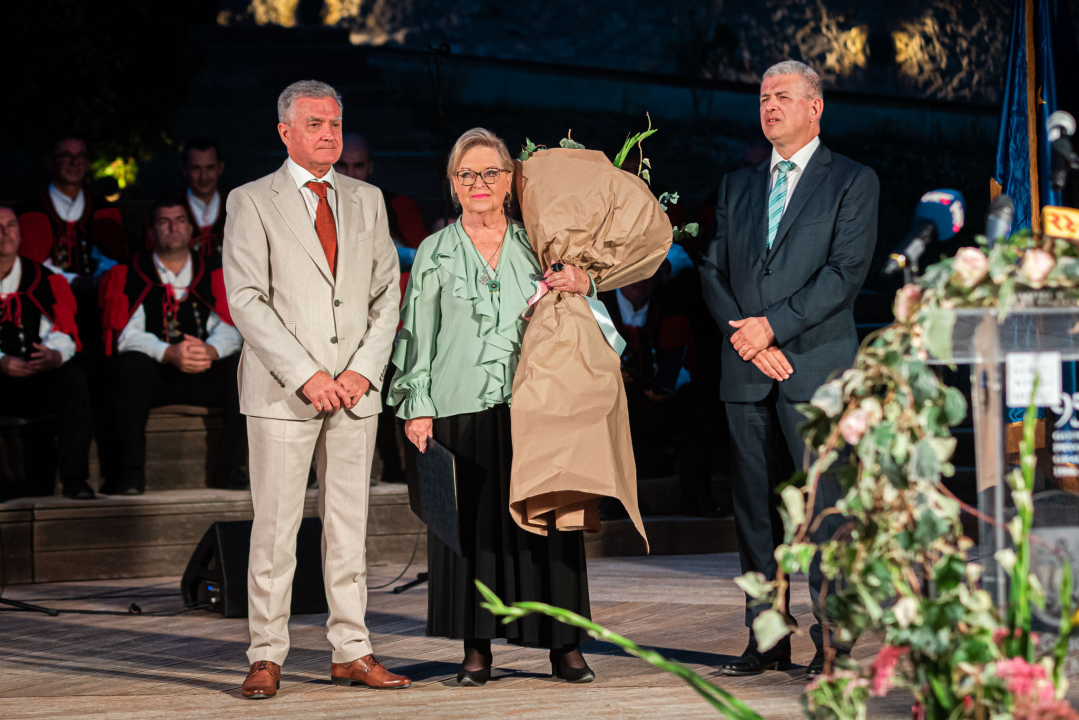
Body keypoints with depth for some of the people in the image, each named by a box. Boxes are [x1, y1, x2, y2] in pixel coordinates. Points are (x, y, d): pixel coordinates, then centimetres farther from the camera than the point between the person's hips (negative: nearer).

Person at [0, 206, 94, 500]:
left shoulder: (42, 280, 7)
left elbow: (63, 332, 0)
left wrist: (54, 355, -24)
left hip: (38, 380, 2)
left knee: (73, 376, -28)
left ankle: (74, 478, -30)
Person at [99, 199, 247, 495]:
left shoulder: (213, 274, 10)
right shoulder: (127, 275, 4)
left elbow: (229, 329, -2)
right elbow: (127, 336, -9)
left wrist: (209, 351, -27)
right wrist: (170, 353, -28)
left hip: (205, 376, 2)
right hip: (153, 376, -2)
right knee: (132, 365, -35)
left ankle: (229, 468, -19)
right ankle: (132, 473, -33)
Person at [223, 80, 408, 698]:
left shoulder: (366, 200, 14)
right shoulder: (252, 202, 1)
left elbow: (388, 294, 11)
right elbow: (247, 300, -7)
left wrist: (364, 370, -4)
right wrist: (305, 375, -14)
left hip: (355, 388, 4)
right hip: (281, 391, -4)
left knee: (351, 524, 5)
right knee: (276, 525, -4)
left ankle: (352, 653, 11)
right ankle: (268, 657, 2)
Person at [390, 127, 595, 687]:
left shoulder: (536, 246, 12)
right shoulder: (434, 254, 10)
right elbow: (419, 336, 8)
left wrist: (583, 281, -8)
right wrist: (417, 408, -1)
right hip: (462, 409, -1)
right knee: (472, 523, -3)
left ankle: (564, 645, 4)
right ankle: (476, 648, 4)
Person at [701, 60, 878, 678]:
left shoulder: (853, 181, 4)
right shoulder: (737, 186, 19)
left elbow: (846, 272, -8)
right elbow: (716, 272, 11)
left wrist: (773, 325, -13)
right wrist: (747, 336, -5)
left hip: (816, 365, -5)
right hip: (746, 371, 5)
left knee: (823, 506, -7)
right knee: (755, 507, 6)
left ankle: (833, 642, -3)